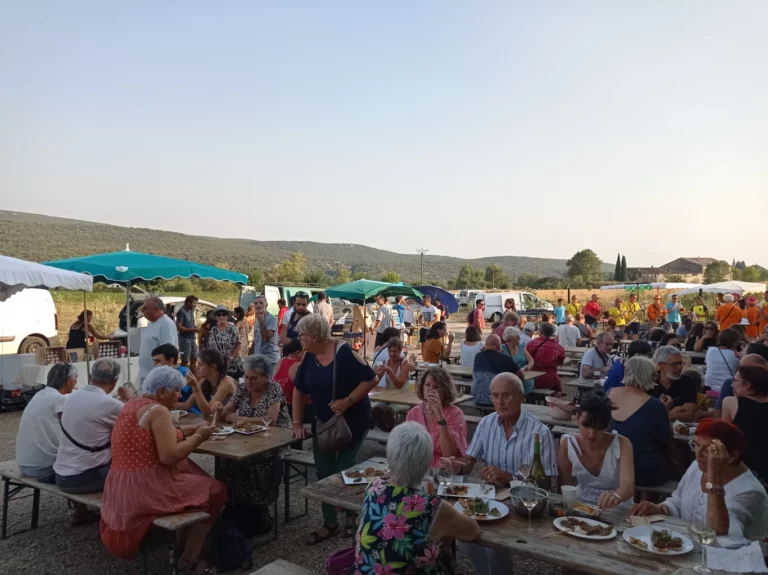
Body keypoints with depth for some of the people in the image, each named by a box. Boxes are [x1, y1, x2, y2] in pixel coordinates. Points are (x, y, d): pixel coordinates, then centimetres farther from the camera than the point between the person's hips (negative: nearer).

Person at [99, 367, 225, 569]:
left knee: (199, 483, 23)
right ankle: (188, 561, 9)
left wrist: (193, 428, 10)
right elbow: (169, 456, -26)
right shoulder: (158, 411, -18)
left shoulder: (132, 405, 12)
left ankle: (182, 543, 22)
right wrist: (198, 437, -12)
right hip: (146, 490, -10)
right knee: (215, 491, 4)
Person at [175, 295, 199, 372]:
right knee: (185, 361, -3)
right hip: (184, 339, -8)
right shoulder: (181, 311, -15)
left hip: (192, 338, 8)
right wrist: (192, 329, -21)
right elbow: (179, 327, -20)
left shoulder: (191, 311, 10)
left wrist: (196, 328, -1)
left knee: (194, 358, 14)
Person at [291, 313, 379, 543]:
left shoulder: (343, 353, -23)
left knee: (344, 470, 3)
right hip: (323, 422, 6)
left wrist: (347, 401, -27)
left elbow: (371, 379, -23)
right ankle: (330, 523, 24)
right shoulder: (309, 357, -4)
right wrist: (297, 423, -1)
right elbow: (299, 390, 4)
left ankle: (352, 515, 29)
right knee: (324, 472, 9)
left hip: (353, 420, -6)